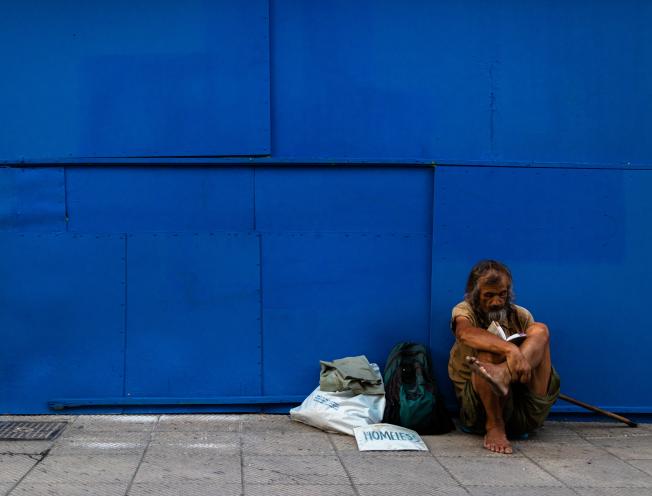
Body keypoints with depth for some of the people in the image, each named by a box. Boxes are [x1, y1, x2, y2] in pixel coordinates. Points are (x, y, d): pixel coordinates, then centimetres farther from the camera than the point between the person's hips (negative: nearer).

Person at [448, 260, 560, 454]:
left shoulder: (521, 316, 16)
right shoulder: (465, 311, 3)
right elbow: (465, 333, -22)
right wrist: (510, 349, -39)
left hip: (526, 412, 3)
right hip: (480, 406, -2)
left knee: (540, 330, -14)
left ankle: (502, 374, -44)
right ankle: (495, 426, -30)